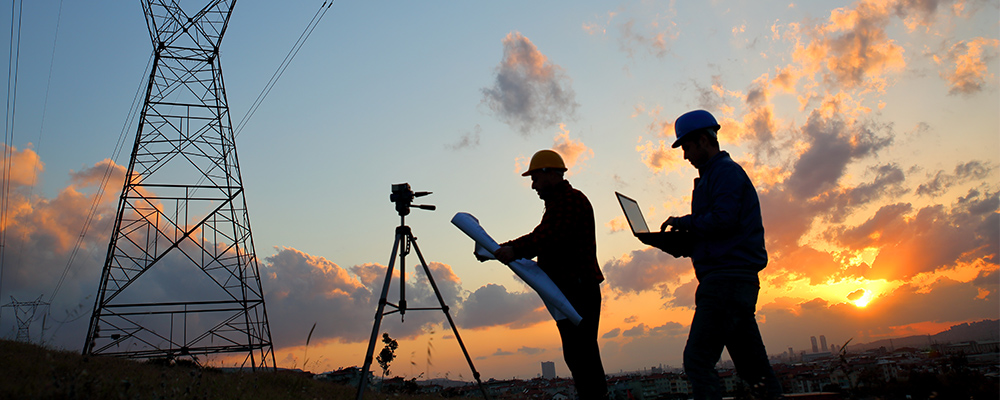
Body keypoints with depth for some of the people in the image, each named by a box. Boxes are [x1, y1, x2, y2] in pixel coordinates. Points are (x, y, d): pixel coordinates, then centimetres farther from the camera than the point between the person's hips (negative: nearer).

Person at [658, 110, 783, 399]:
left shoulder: (725, 170, -4)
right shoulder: (717, 174, 27)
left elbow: (724, 219, -19)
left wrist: (683, 222, -5)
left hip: (726, 276, -11)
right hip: (738, 278, 11)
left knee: (697, 360, -14)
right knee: (752, 364, 10)